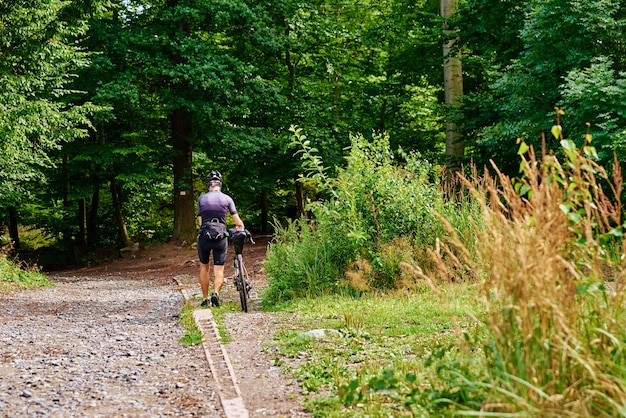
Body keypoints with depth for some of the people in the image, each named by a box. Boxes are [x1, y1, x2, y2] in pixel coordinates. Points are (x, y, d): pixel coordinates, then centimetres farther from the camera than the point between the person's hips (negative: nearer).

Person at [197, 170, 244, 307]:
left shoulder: (201, 199, 0)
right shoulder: (227, 199, -1)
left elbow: (200, 221, 1)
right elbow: (238, 221, -1)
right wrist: (241, 228, 19)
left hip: (204, 237, 1)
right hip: (221, 238, 0)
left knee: (204, 267, 17)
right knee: (219, 269, 5)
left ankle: (205, 299, 17)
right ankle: (216, 292, -21)